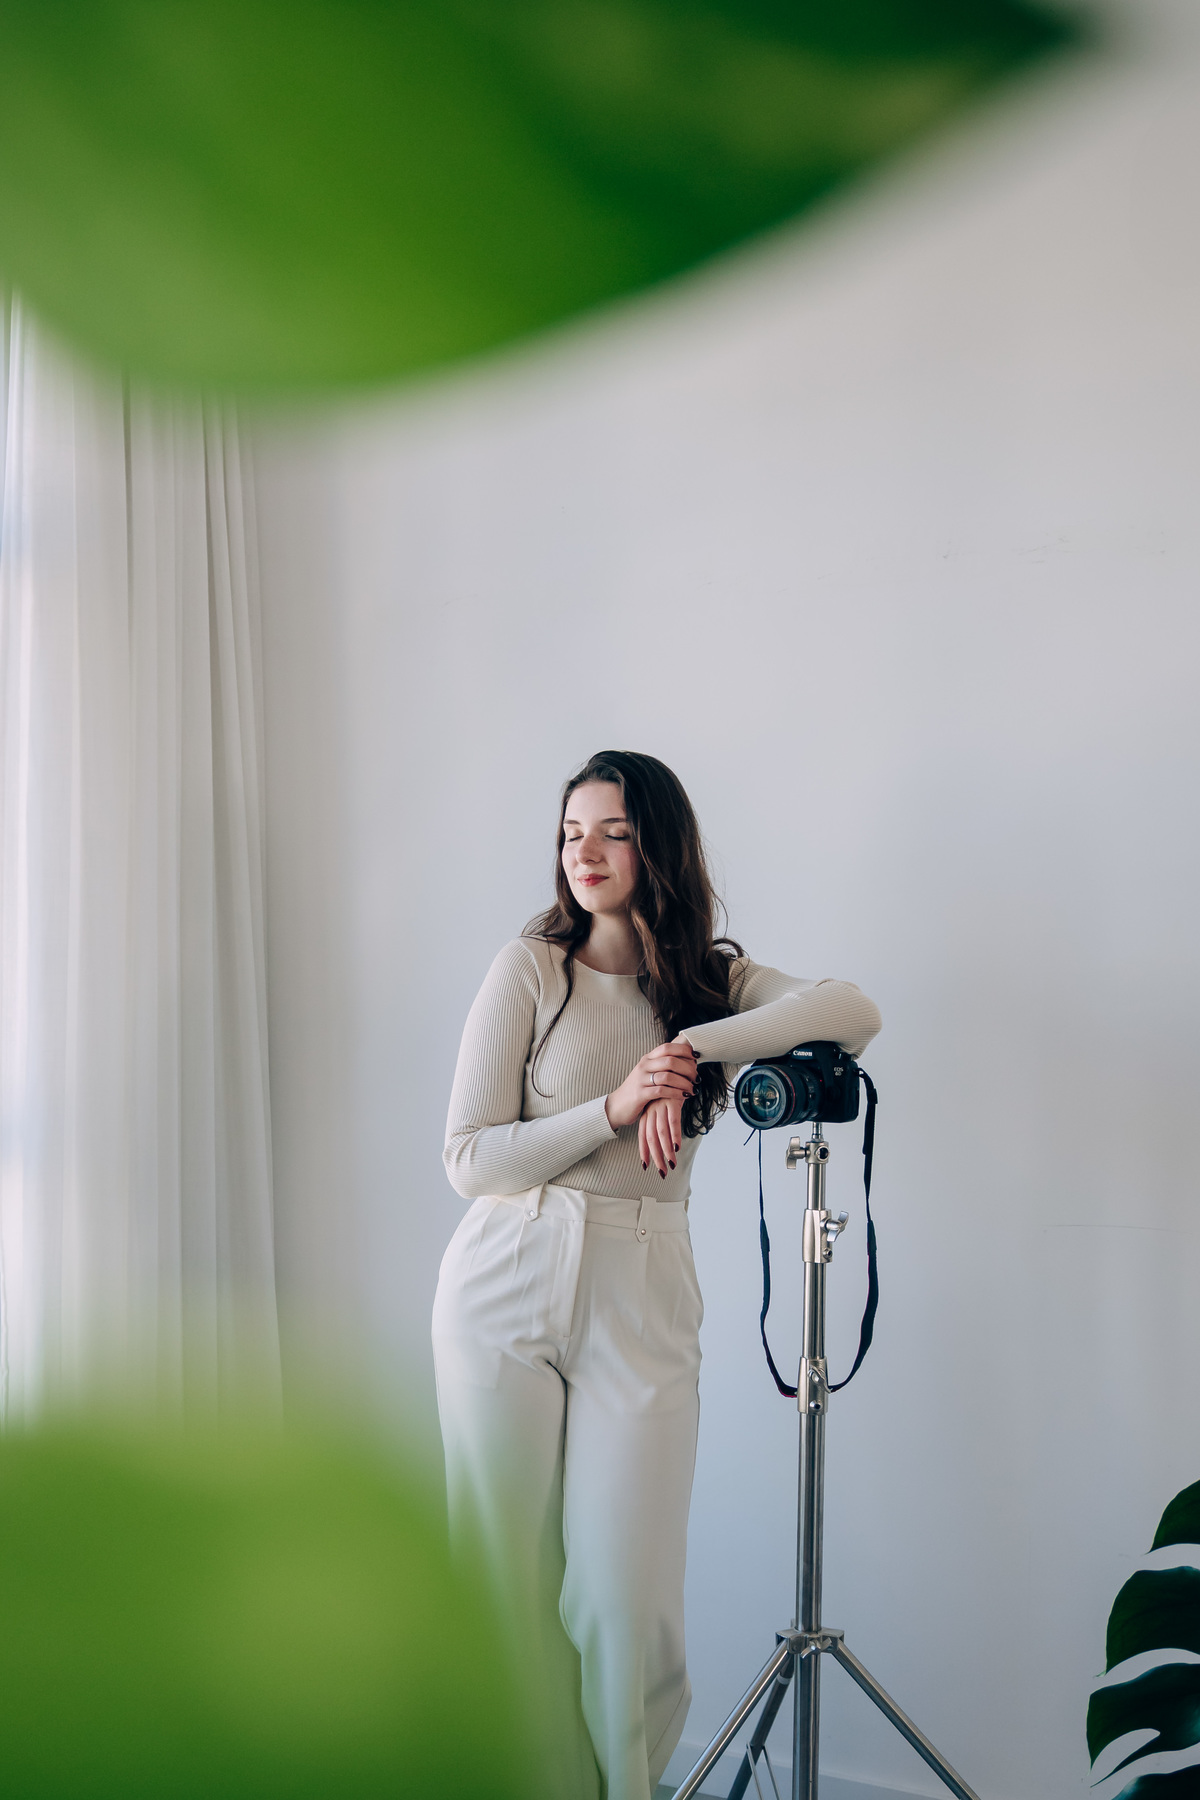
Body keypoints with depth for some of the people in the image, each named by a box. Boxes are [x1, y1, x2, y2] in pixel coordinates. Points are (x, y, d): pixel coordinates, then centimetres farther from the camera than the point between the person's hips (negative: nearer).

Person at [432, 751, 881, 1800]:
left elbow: (854, 1014, -11)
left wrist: (690, 1047, -19)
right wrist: (614, 1107, -15)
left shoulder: (714, 978, 8)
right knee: (512, 1581, 6)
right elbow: (469, 1159, -4)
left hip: (642, 1309, 1)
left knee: (625, 1601, 0)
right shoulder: (531, 967, 1)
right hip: (506, 1294, -1)